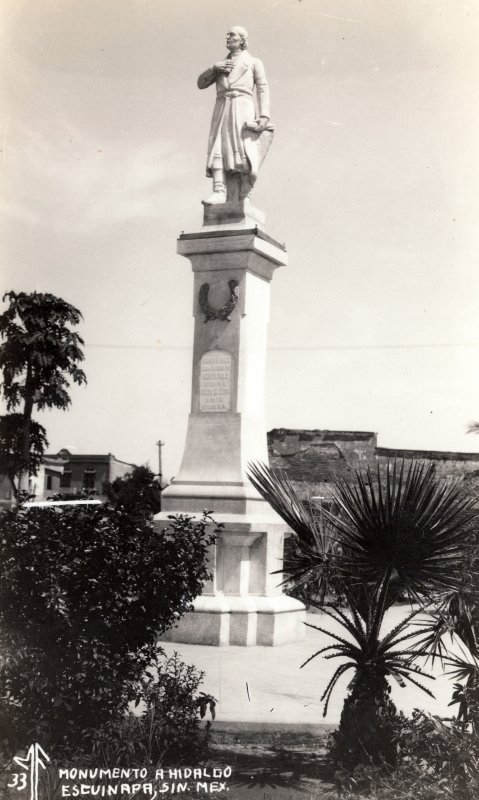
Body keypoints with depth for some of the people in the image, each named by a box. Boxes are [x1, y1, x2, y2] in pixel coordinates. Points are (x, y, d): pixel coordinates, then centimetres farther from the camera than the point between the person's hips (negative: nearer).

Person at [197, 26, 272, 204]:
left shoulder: (253, 62, 17)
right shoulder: (221, 64, 29)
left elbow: (263, 89, 7)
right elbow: (201, 83, 23)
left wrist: (264, 115, -8)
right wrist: (213, 68, 4)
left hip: (242, 107, -4)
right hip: (222, 109, 4)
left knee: (243, 153, -14)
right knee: (217, 149, -15)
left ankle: (245, 197, -16)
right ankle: (219, 192, -26)